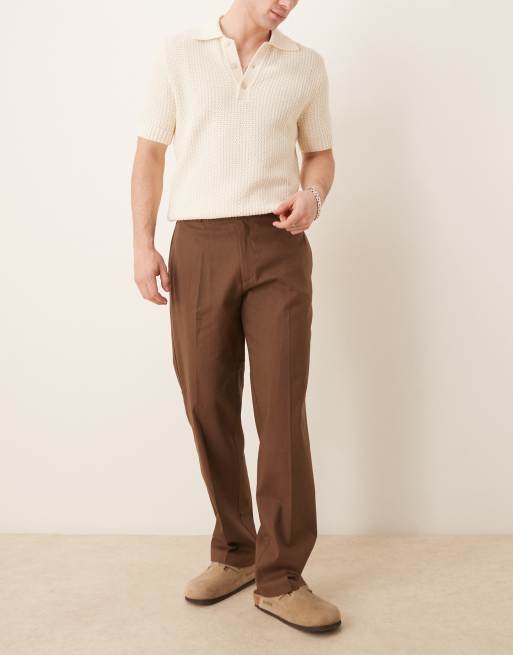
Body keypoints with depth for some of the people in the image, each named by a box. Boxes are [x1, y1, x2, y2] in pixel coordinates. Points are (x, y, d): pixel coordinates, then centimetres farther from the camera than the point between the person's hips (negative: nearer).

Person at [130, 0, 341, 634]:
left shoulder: (306, 64, 11)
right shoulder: (178, 52, 8)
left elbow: (320, 152, 18)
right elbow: (150, 153, 8)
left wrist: (312, 194, -6)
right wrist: (143, 243, -2)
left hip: (278, 248, 0)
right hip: (199, 247, 0)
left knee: (282, 409, -6)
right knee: (209, 409, 3)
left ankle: (281, 579, 4)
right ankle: (234, 552, 22)